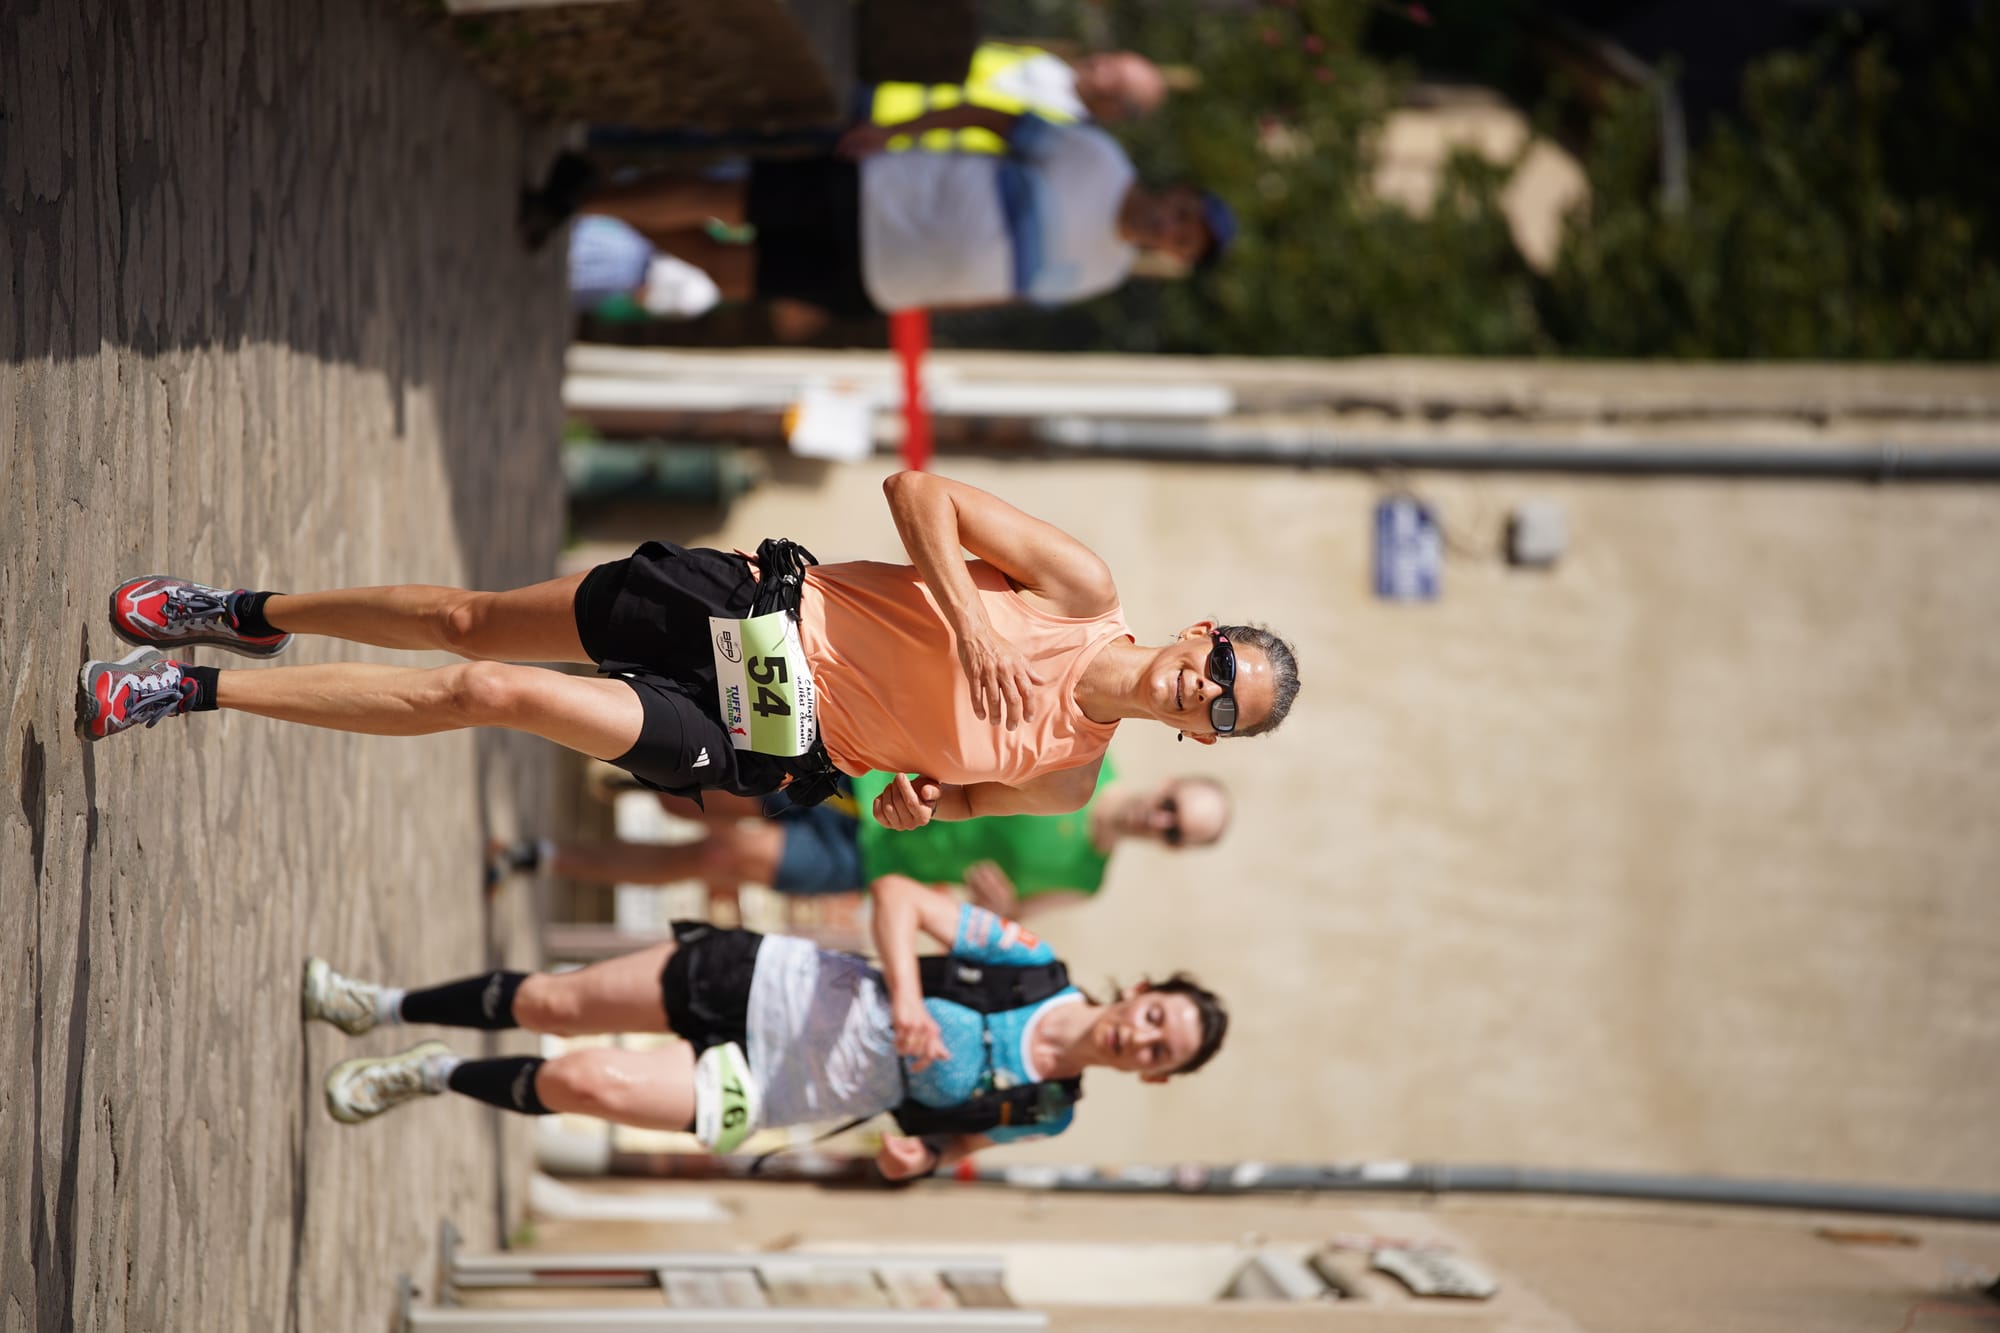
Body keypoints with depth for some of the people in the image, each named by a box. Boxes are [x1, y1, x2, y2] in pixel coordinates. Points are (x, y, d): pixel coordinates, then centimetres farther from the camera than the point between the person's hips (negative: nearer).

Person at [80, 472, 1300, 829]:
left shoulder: (1062, 785, -7)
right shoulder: (1085, 589, -8)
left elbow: (945, 819, 5)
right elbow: (918, 492, -10)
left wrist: (917, 810, -18)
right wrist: (970, 623, -23)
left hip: (766, 742, -1)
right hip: (761, 605, 2)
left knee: (490, 691, -13)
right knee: (469, 622, 2)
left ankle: (196, 690, -4)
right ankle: (247, 618, 29)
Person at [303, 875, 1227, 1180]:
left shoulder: (1044, 1116, -8)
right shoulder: (1032, 961, -11)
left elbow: (953, 1138, 8)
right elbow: (898, 896, -10)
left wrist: (919, 1157, -16)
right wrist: (904, 995, -26)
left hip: (762, 1093, 0)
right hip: (761, 979, 0)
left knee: (583, 1082, -17)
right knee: (550, 1004, 1)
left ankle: (438, 1075, 14)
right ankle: (384, 1009, 31)